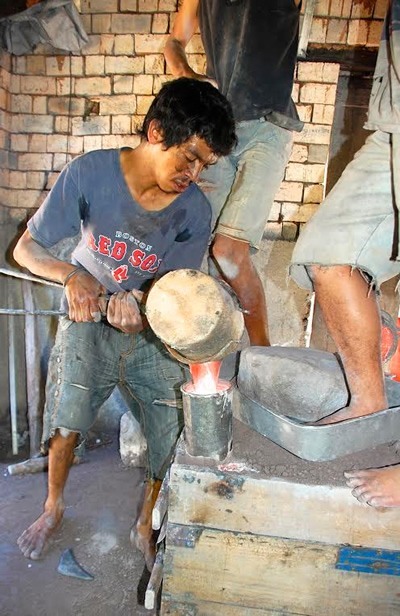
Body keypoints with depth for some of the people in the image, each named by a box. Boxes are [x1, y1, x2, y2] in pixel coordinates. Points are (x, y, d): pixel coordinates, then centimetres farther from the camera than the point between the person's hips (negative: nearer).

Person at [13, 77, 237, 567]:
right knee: (68, 420, -16)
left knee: (178, 432, -10)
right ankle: (54, 507, 20)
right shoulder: (90, 172, -16)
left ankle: (146, 525, 21)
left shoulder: (194, 211, -14)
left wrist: (136, 300, -31)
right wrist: (72, 275, -31)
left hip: (154, 328, 1)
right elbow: (26, 248, -11)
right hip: (89, 316, 0)